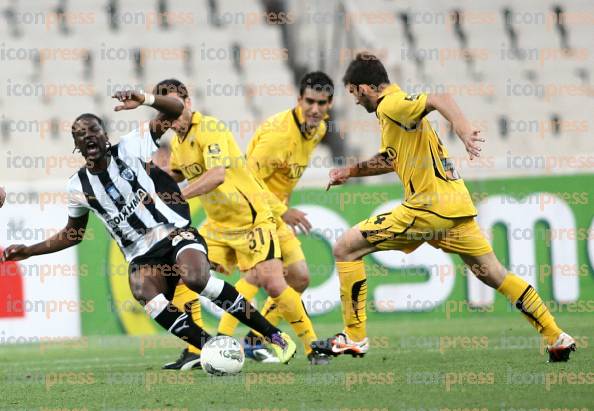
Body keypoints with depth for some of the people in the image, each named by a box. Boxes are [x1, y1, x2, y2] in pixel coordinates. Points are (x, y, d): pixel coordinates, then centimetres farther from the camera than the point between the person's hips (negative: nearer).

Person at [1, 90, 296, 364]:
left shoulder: (130, 148, 0)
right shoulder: (78, 186, 10)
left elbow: (175, 109, -4)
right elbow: (74, 234, 27)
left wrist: (145, 100, -24)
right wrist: (29, 251, 19)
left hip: (177, 234, -2)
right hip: (142, 255, 2)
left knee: (195, 277, -34)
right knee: (144, 293, -33)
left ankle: (274, 335, -23)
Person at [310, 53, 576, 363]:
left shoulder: (391, 105, -11)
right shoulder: (390, 111, 19)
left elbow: (440, 100, -28)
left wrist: (464, 131, -43)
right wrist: (351, 172, 30)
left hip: (429, 207, -10)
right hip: (456, 205, 10)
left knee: (346, 248, -2)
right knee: (494, 275, 14)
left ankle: (354, 338, 0)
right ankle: (557, 338, 12)